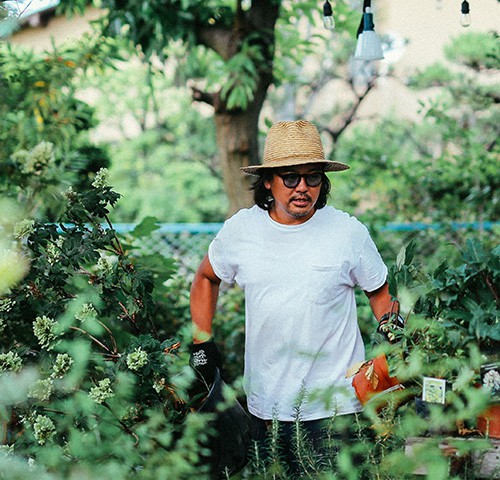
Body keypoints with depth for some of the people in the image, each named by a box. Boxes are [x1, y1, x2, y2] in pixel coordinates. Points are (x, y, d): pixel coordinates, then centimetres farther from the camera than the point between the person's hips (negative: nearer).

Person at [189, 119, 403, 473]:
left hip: (336, 405, -2)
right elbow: (206, 279, 17)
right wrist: (202, 342, 9)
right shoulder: (241, 229, 0)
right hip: (266, 404, 2)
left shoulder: (349, 231, -5)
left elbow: (381, 294, 6)